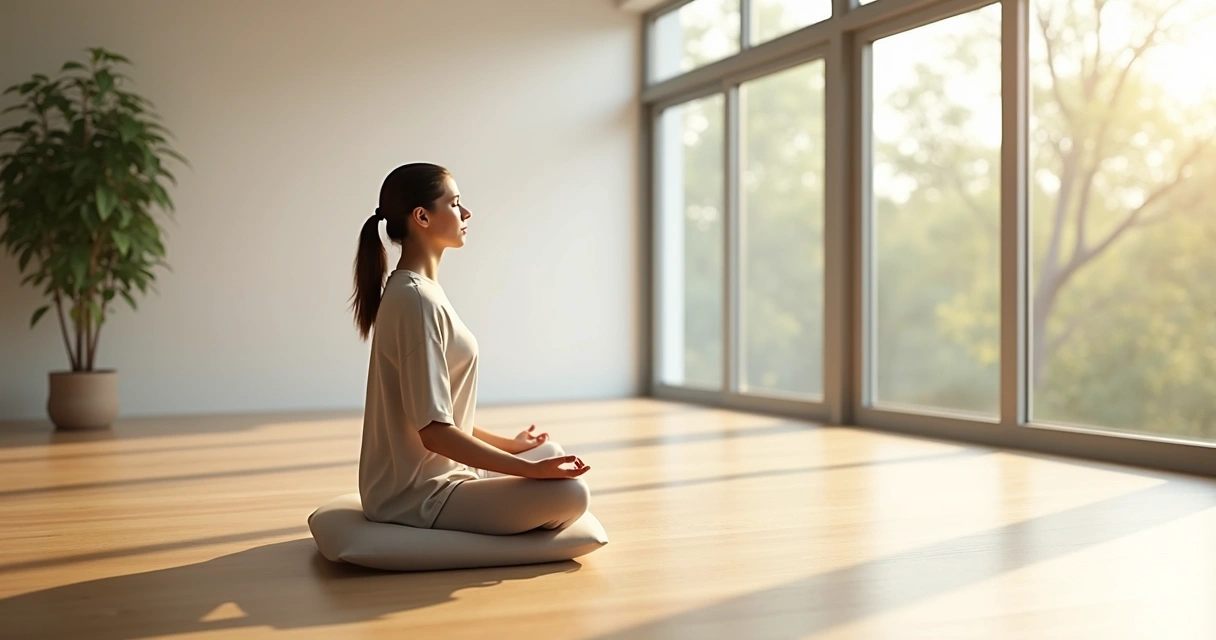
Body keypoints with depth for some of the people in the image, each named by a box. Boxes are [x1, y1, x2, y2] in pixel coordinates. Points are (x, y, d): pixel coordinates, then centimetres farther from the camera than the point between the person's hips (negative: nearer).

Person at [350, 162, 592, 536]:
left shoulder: (417, 290, 10)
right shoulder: (416, 300, -21)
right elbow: (434, 431, -25)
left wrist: (506, 445, 18)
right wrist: (530, 468, -23)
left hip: (436, 474, 10)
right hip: (417, 495, -10)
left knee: (550, 452, 19)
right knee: (570, 493, -19)